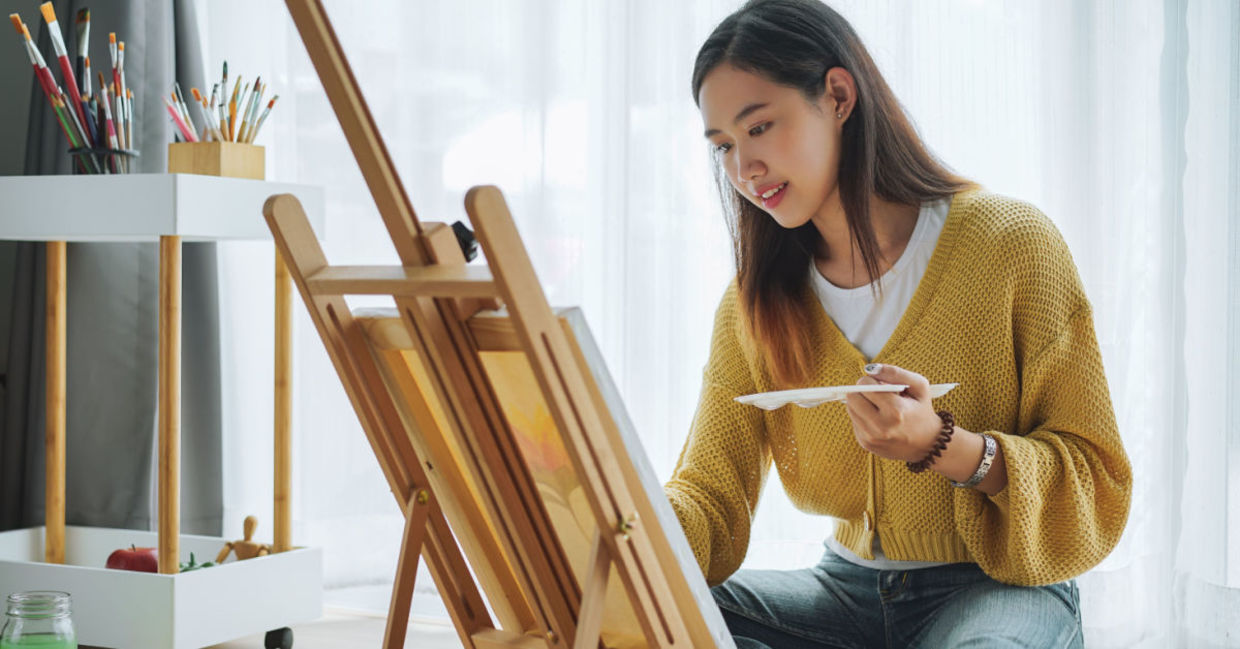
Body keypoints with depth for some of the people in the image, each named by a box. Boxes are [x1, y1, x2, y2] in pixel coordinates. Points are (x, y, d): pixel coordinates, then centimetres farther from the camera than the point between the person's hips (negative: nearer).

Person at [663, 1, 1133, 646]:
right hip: (852, 588, 5)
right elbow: (709, 501, 0)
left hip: (1003, 589, -4)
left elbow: (1097, 491, -8)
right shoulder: (753, 305, 4)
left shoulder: (1011, 243, -9)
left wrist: (942, 447, -26)